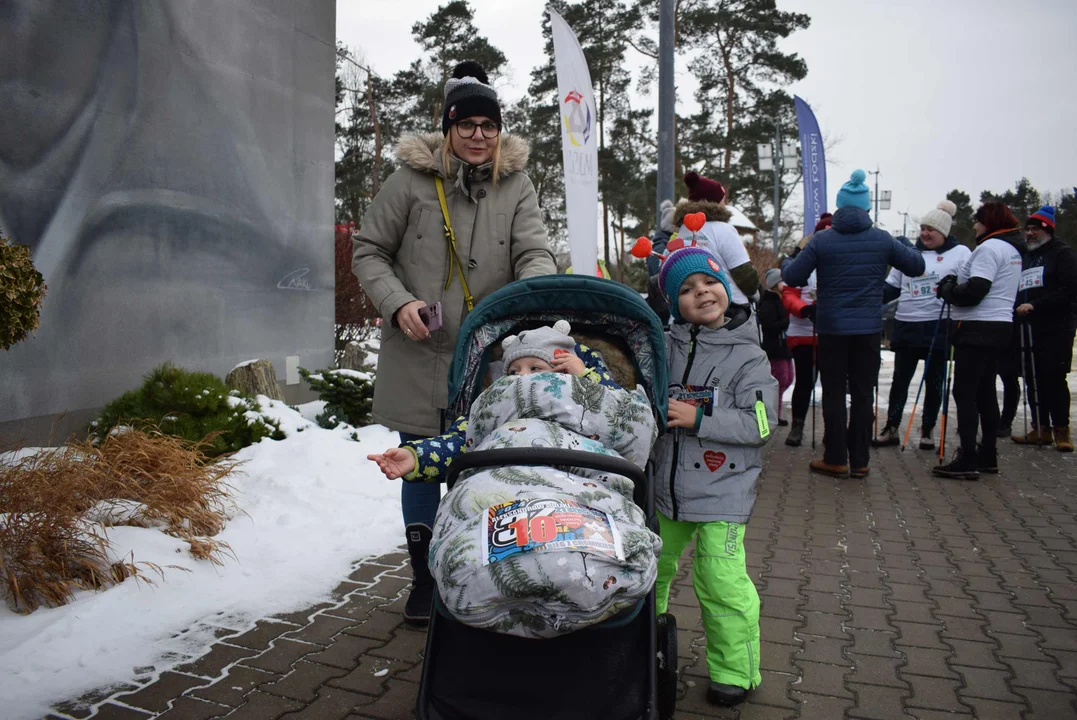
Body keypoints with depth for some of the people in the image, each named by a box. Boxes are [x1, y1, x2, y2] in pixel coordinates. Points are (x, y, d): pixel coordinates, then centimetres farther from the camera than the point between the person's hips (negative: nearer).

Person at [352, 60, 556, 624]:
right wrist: (398, 303, -13)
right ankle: (424, 579, 29)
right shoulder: (412, 179, -1)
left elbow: (534, 252, -6)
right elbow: (368, 251, 3)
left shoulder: (515, 185, 4)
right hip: (419, 356, -1)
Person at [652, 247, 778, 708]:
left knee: (722, 583, -5)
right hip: (664, 486, 5)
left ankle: (734, 672, 19)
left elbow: (760, 423, -14)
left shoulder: (747, 357, -8)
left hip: (721, 492, -4)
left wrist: (699, 418, -20)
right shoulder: (665, 347, 2)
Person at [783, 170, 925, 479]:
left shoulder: (821, 240, -6)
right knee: (863, 395, 8)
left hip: (832, 329, -1)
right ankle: (860, 461, 14)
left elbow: (792, 277, -6)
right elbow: (917, 266, 9)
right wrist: (902, 248, 28)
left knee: (834, 394, 6)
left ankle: (835, 459, 10)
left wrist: (785, 264, 16)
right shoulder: (882, 239, -1)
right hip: (869, 329, 2)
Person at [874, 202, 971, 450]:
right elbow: (891, 288, 16)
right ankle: (892, 429, 15)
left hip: (939, 327, -3)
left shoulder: (960, 253, 2)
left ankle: (928, 430, 19)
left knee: (934, 381, 7)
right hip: (907, 326, 3)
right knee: (900, 378, 7)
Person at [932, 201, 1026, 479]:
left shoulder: (989, 247, -14)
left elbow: (974, 291, -21)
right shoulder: (1011, 249, 19)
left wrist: (948, 289, -4)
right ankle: (988, 456, 20)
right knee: (985, 392, 14)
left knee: (964, 393, -8)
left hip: (978, 328, -10)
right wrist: (955, 283, 7)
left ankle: (967, 461, -8)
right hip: (998, 324, 10)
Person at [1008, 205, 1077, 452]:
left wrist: (1035, 305, -19)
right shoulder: (1024, 258, 20)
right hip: (1029, 329, 6)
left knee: (1054, 379, -7)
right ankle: (1041, 429, 13)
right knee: (1034, 381, 6)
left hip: (1056, 329, -6)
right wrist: (1017, 308, 4)